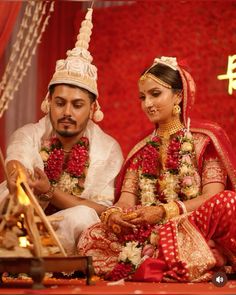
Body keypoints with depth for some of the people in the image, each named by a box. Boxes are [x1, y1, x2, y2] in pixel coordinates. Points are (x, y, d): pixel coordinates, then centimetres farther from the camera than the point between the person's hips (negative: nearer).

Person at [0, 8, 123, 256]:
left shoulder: (107, 149, -3)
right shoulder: (28, 136, -3)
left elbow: (102, 211, -10)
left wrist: (49, 191, -22)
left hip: (70, 232, 0)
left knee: (82, 216, -31)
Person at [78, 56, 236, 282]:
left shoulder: (205, 139, 5)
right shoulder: (141, 151, 19)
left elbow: (213, 198, -7)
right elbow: (126, 201, 8)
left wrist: (164, 211, -21)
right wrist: (112, 215, -16)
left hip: (196, 232, -3)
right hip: (148, 236, 3)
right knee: (91, 238, -23)